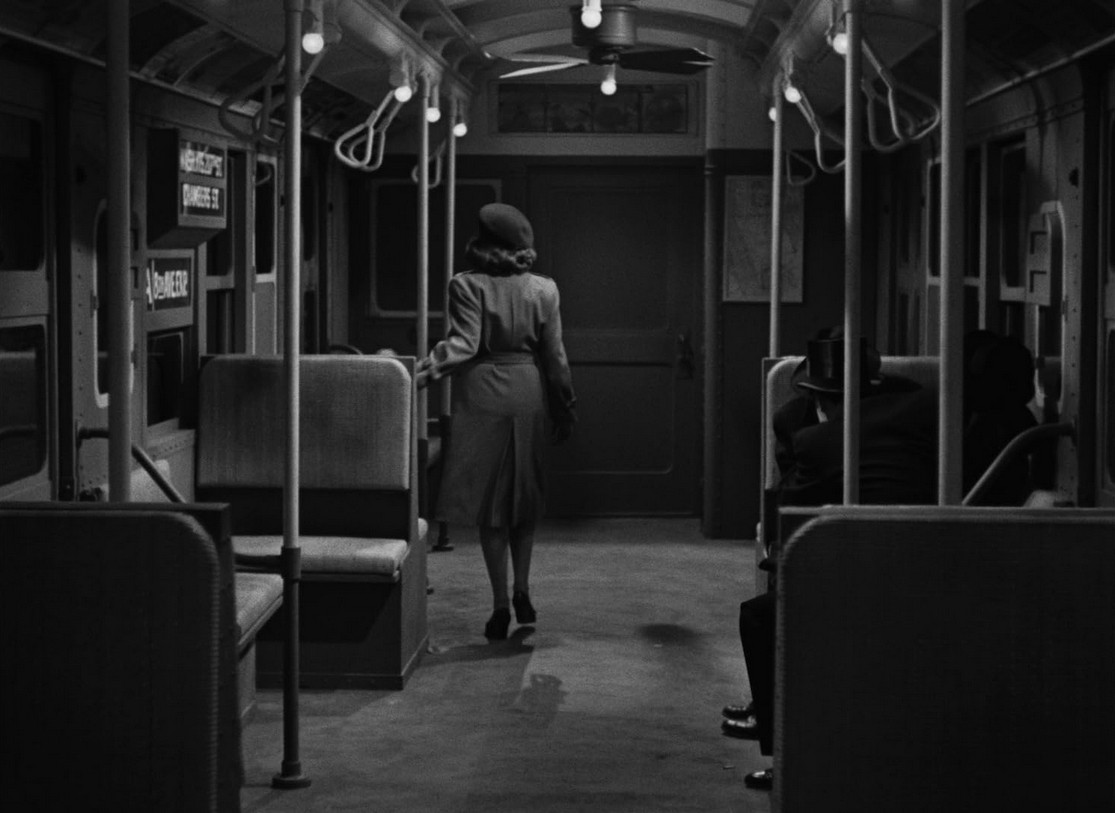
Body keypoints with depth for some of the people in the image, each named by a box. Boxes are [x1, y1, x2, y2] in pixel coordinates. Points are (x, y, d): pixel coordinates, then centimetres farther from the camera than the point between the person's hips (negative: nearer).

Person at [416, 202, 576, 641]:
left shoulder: (466, 286, -7)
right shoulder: (543, 289, 2)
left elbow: (464, 343, -18)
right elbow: (554, 356, 4)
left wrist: (425, 370, -24)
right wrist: (565, 409, 11)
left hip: (482, 396, -2)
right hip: (528, 395, 3)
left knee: (489, 503, 3)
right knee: (525, 498, 17)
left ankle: (500, 603, 1)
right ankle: (522, 592, 15)